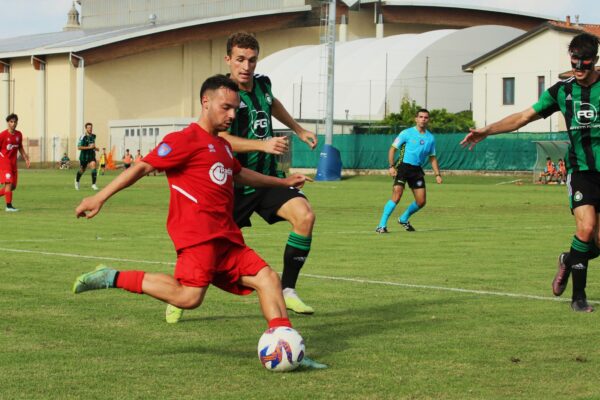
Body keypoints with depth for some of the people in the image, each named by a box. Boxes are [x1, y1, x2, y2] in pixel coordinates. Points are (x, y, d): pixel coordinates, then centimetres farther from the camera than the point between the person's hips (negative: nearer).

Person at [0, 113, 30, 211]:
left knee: (13, 186, 6)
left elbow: (20, 147, 21)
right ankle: (9, 206, -13)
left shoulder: (19, 135, 7)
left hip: (13, 163, 7)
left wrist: (26, 158, 14)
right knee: (9, 183, -16)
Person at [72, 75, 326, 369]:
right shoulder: (187, 140, -3)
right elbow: (143, 167, -8)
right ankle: (114, 279, -13)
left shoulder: (222, 146, 25)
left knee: (268, 279, 0)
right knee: (189, 297, -25)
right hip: (197, 232, -9)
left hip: (225, 239, 9)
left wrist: (282, 182, 52)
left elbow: (238, 174, 46)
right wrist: (100, 198, -14)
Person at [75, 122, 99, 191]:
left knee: (94, 167, -21)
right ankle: (77, 181, 44)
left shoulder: (93, 136, 5)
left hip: (91, 155, 3)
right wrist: (89, 147, -25)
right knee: (82, 170, 12)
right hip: (84, 155, -3)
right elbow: (79, 147, -20)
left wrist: (95, 148, 5)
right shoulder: (83, 137, -15)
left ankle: (93, 184, -21)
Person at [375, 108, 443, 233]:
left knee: (421, 201, 3)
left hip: (417, 170, 5)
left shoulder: (430, 138, 9)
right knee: (397, 196, -20)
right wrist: (392, 166, -14)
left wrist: (437, 174, 8)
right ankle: (382, 225, -15)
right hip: (403, 166, -5)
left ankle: (404, 219, 29)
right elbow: (392, 149, -3)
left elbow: (432, 158, 17)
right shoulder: (407, 133, -4)